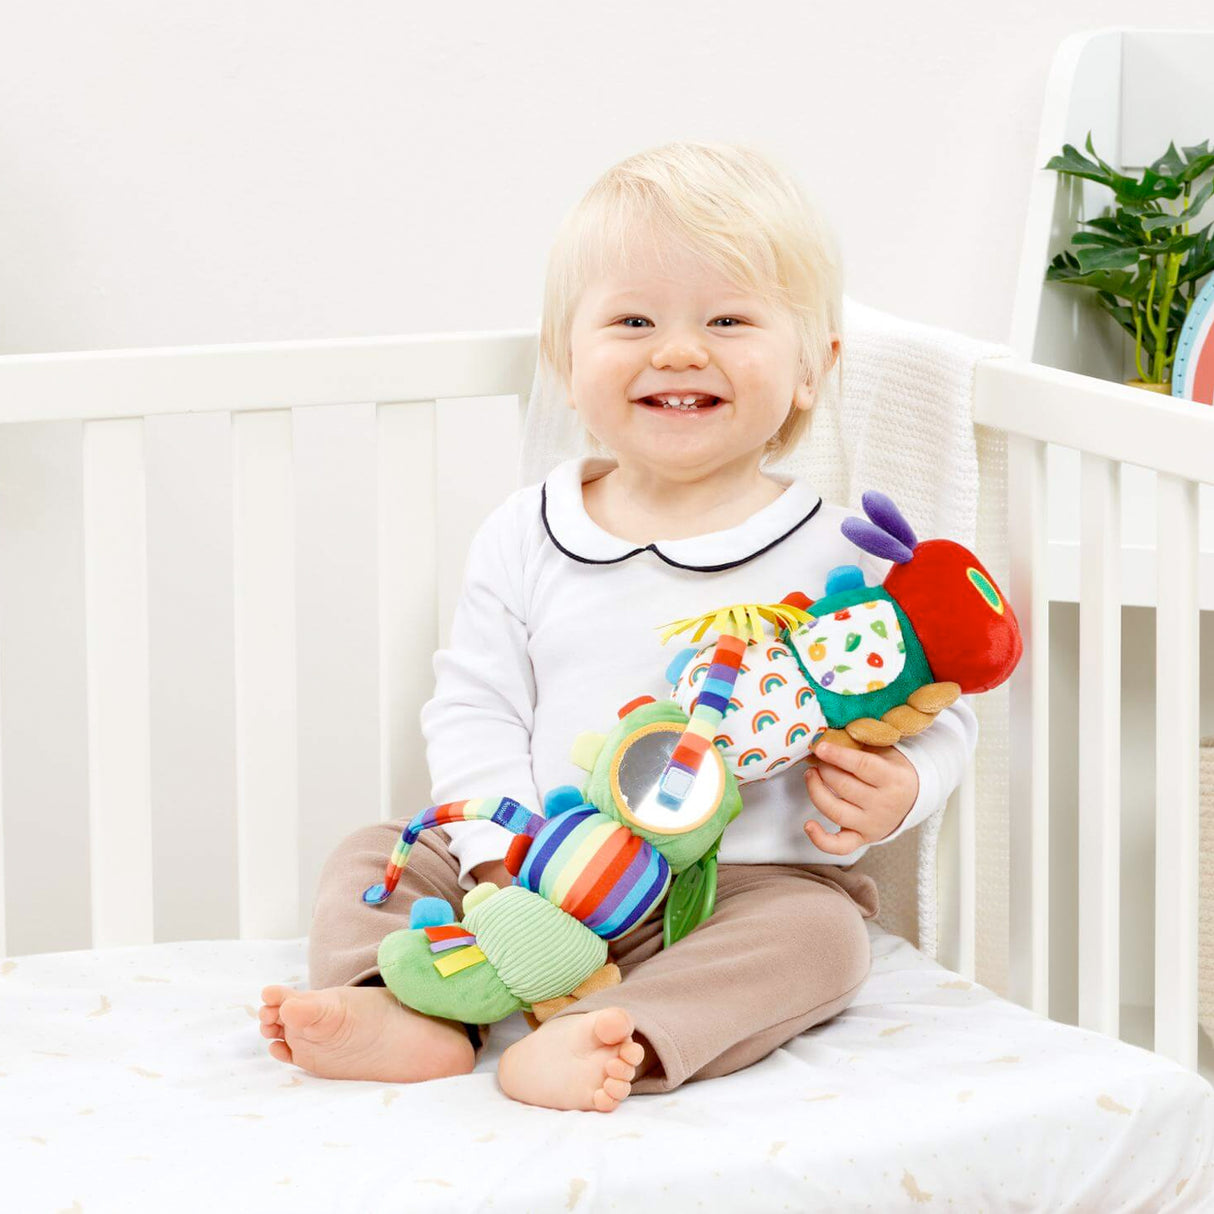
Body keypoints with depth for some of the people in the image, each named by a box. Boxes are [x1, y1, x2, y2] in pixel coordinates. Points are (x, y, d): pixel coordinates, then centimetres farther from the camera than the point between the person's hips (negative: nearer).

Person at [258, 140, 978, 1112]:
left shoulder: (838, 556, -4)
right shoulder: (526, 539, 5)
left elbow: (934, 710, 2)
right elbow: (473, 708, 4)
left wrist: (895, 791, -21)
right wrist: (504, 846, -12)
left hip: (748, 885, -3)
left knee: (822, 933, -31)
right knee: (375, 856, -5)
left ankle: (607, 1041, -47)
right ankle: (412, 1017, -30)